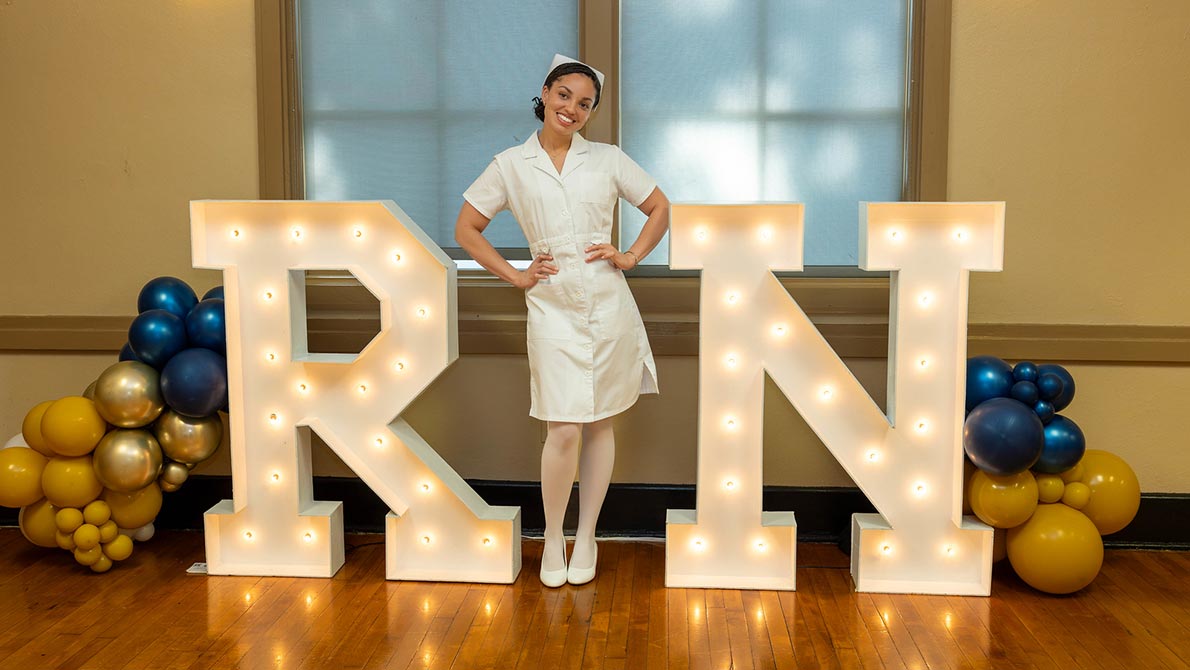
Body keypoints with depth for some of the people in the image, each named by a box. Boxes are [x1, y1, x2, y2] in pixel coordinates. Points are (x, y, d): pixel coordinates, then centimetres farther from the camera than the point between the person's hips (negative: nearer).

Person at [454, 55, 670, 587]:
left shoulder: (608, 159, 7)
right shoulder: (511, 165, 5)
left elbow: (659, 208, 16)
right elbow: (466, 229, 8)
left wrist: (630, 257, 3)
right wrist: (515, 276, 1)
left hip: (608, 303, 2)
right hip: (553, 307, -1)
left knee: (599, 424, 8)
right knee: (564, 430, -8)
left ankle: (586, 537, 24)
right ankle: (552, 539, 14)